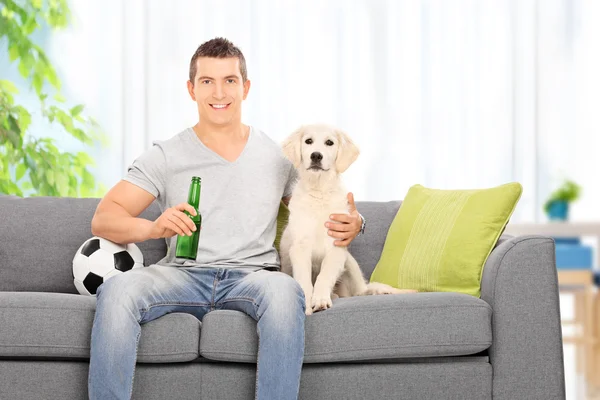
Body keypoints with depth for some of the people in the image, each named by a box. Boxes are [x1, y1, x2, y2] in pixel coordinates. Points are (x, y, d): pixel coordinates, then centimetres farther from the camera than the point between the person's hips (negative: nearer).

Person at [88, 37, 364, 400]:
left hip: (251, 274, 0)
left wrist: (352, 223, -4)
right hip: (183, 274, 0)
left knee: (284, 290, -36)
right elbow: (103, 220, 2)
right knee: (116, 289, -31)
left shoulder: (277, 156, 14)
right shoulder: (166, 156, 9)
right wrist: (154, 228, -21)